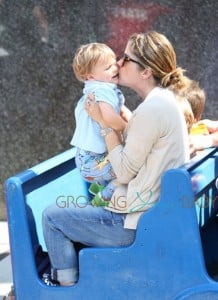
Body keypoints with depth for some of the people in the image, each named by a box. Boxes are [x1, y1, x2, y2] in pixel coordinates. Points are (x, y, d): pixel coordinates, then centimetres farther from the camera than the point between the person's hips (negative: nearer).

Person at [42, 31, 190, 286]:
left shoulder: (151, 110, -23)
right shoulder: (165, 100, 8)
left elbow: (124, 172, -17)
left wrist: (104, 122, -12)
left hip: (134, 224, -11)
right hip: (156, 213, 11)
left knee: (51, 216, 2)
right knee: (75, 212, 27)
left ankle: (68, 286, 13)